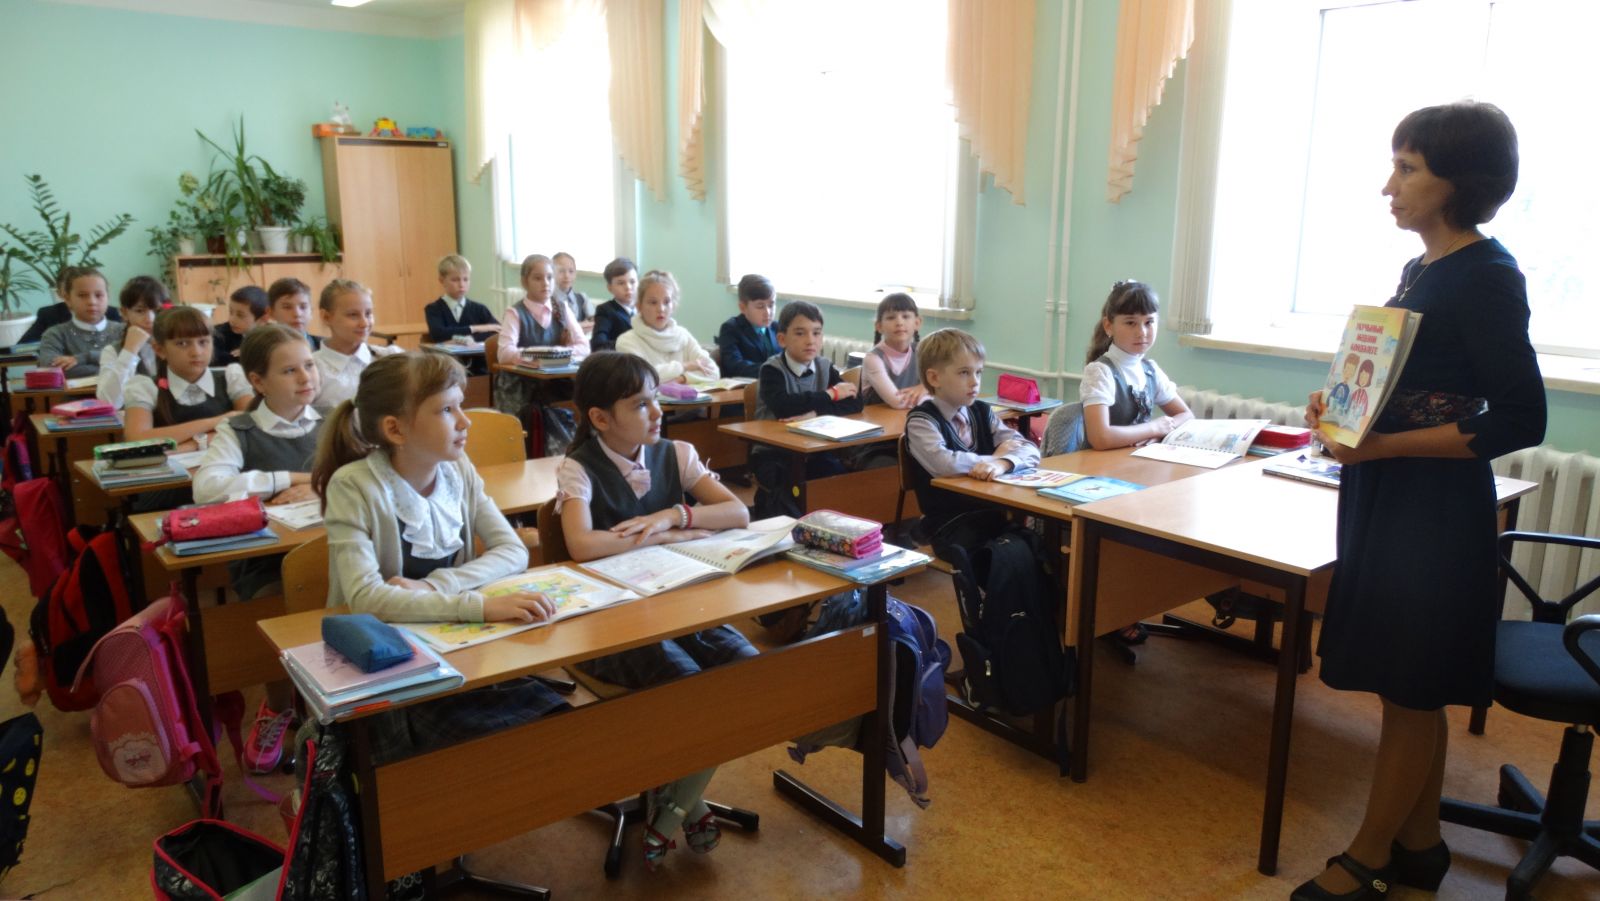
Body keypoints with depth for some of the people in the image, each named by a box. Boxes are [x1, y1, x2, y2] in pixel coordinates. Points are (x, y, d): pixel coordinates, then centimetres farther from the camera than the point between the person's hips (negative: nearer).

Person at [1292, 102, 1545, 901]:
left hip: (1435, 509, -9)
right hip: (1387, 500, 9)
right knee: (1412, 691, 16)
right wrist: (1343, 407, 3)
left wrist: (1384, 446, -22)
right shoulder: (1419, 270, 11)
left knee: (1409, 690, 3)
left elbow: (1519, 419, -17)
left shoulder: (1485, 277, -14)